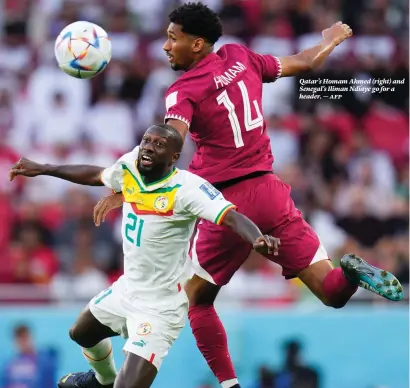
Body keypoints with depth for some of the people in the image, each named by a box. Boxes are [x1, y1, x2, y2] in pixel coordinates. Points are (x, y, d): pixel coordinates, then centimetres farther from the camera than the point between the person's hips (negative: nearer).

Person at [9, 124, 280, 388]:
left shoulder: (186, 188, -28)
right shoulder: (129, 168, -8)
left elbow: (233, 217, -38)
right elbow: (96, 175, 12)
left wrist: (258, 240, -59)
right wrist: (43, 169, 20)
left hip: (160, 308, -8)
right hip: (126, 291, 8)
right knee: (81, 333, 34)